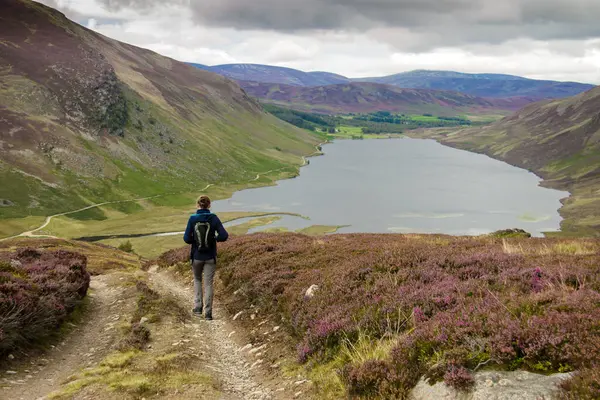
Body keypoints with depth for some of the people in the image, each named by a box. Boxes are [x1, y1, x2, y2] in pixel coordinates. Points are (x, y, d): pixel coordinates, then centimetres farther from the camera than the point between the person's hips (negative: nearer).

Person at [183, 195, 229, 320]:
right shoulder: (213, 218, -9)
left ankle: (198, 307, 18)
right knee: (208, 284, 8)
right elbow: (224, 235, -14)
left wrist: (195, 241, 10)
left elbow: (187, 238, -11)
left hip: (197, 256, 1)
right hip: (210, 257, 0)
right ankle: (208, 313, 7)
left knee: (197, 280, 24)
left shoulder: (193, 219, -9)